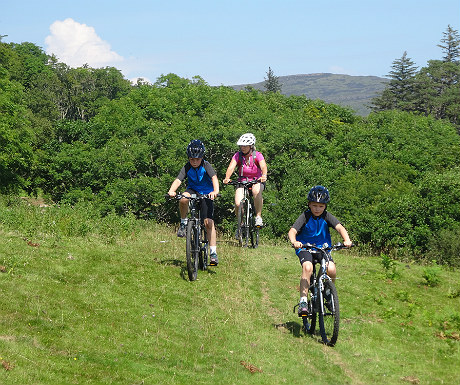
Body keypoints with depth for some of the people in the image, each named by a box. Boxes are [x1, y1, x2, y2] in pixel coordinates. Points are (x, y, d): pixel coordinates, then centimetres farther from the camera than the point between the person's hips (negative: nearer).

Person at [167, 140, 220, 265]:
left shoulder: (206, 165, -16)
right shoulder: (187, 167, -12)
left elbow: (214, 177, -32)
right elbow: (178, 180, -24)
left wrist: (215, 191, -52)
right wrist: (171, 191, -46)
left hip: (206, 193, -1)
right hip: (193, 190, 1)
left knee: (209, 222, -13)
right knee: (183, 199, -36)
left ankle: (213, 252, -10)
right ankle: (183, 223, -10)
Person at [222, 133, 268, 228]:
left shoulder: (257, 155, -12)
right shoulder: (238, 155, -7)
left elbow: (263, 166, -29)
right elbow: (231, 167, -21)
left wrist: (264, 176, -52)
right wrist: (227, 178, -42)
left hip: (257, 181, -2)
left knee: (256, 191, -39)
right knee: (238, 204, -22)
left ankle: (258, 217, -23)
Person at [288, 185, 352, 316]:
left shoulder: (327, 216, -6)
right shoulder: (305, 216, -12)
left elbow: (339, 227, -20)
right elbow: (292, 231, -24)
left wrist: (347, 240, -41)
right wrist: (294, 242, -48)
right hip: (305, 248, -2)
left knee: (331, 269, -24)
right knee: (308, 267, -32)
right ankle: (303, 301, -28)